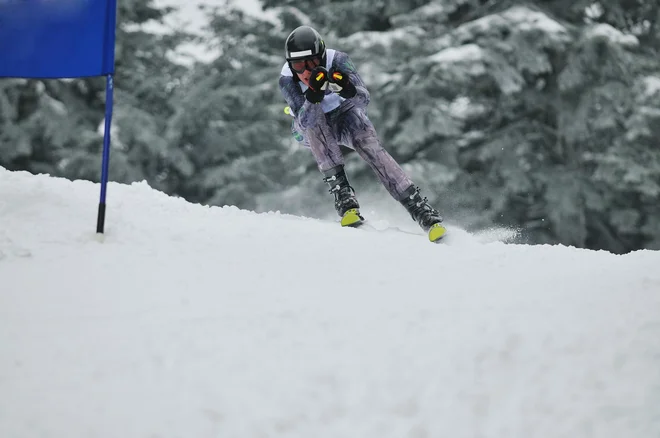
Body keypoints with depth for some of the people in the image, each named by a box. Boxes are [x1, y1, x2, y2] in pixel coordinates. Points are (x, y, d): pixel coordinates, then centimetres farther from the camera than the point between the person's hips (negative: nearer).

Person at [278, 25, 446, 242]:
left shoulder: (337, 60, -28)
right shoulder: (287, 79, -27)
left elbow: (363, 100, -35)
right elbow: (304, 120, -38)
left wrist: (347, 90, -57)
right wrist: (313, 94, -56)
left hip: (344, 113, 0)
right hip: (312, 128, 0)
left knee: (370, 147, -27)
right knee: (313, 112, -33)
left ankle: (423, 212, -31)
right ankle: (342, 193, -38)